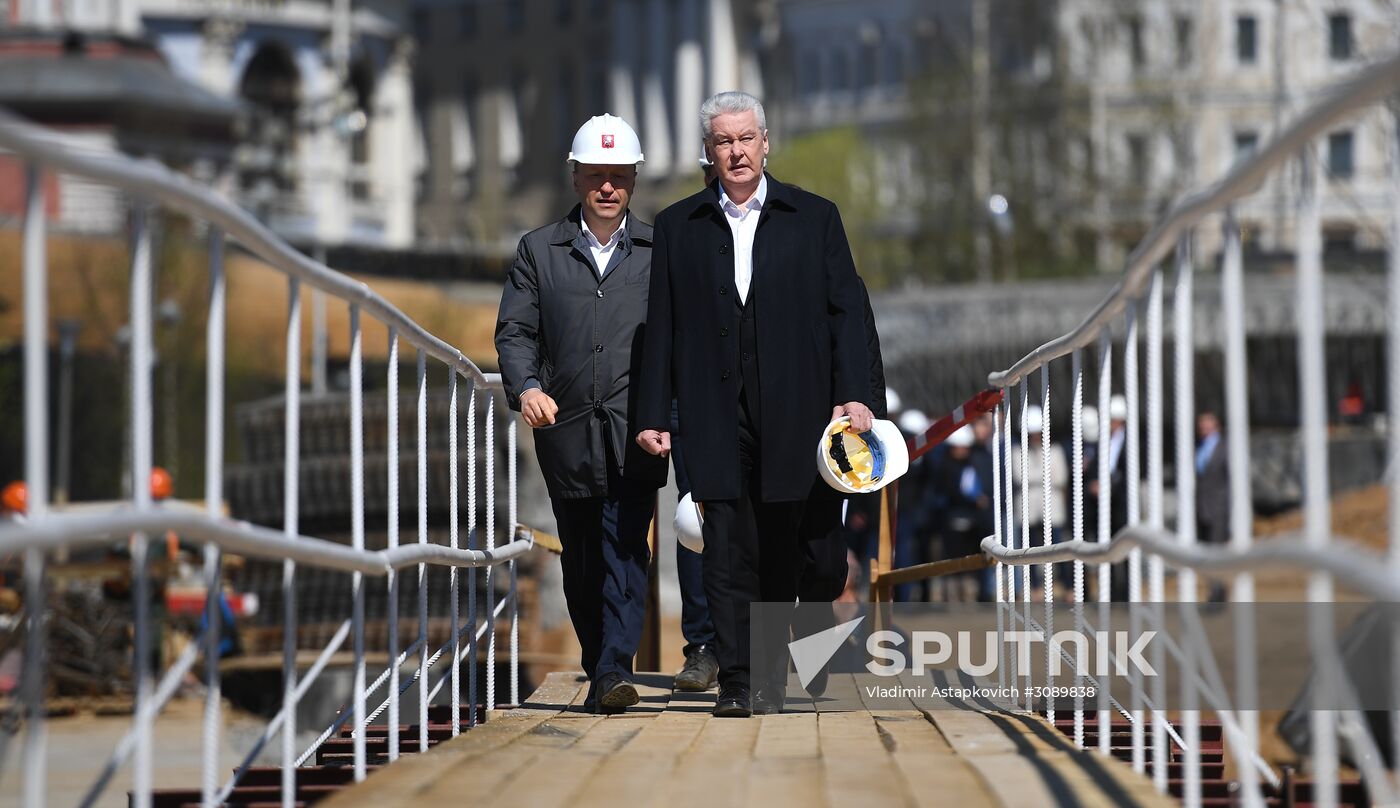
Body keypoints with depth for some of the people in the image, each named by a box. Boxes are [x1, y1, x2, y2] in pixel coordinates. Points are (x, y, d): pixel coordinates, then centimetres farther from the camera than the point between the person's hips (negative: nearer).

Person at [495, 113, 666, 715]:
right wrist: (526, 386, -13)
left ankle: (614, 669, -19)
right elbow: (515, 330, 6)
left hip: (634, 431, -2)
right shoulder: (538, 250, 11)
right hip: (567, 429, 2)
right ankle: (597, 669, 19)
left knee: (625, 546, -14)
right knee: (581, 559, 7)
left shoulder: (659, 251, 9)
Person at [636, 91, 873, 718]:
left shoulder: (814, 218, 8)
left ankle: (771, 674, 16)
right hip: (716, 417, 0)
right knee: (728, 550, -5)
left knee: (781, 551, 6)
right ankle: (737, 684, -5)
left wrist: (853, 394, -5)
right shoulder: (678, 227, 9)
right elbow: (662, 328, 8)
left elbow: (845, 312, 5)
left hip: (790, 411, 0)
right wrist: (655, 415, 1)